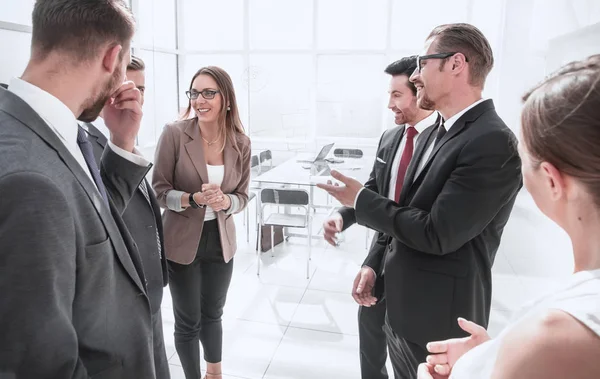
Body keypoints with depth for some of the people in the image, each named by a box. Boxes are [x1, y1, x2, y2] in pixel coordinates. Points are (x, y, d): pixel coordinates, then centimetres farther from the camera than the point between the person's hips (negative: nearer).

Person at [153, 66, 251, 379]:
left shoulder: (240, 143, -5)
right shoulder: (174, 133, -14)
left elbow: (242, 195, 2)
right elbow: (159, 191, -10)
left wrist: (225, 201, -20)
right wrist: (194, 198, -28)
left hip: (221, 241, 3)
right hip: (182, 242, -3)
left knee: (213, 314, 22)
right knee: (188, 322, 11)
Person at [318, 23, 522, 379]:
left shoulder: (493, 142, -22)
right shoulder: (435, 134, 7)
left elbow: (435, 233, -25)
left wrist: (362, 200, -14)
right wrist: (376, 264, 2)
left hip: (438, 317, -8)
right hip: (401, 304, 8)